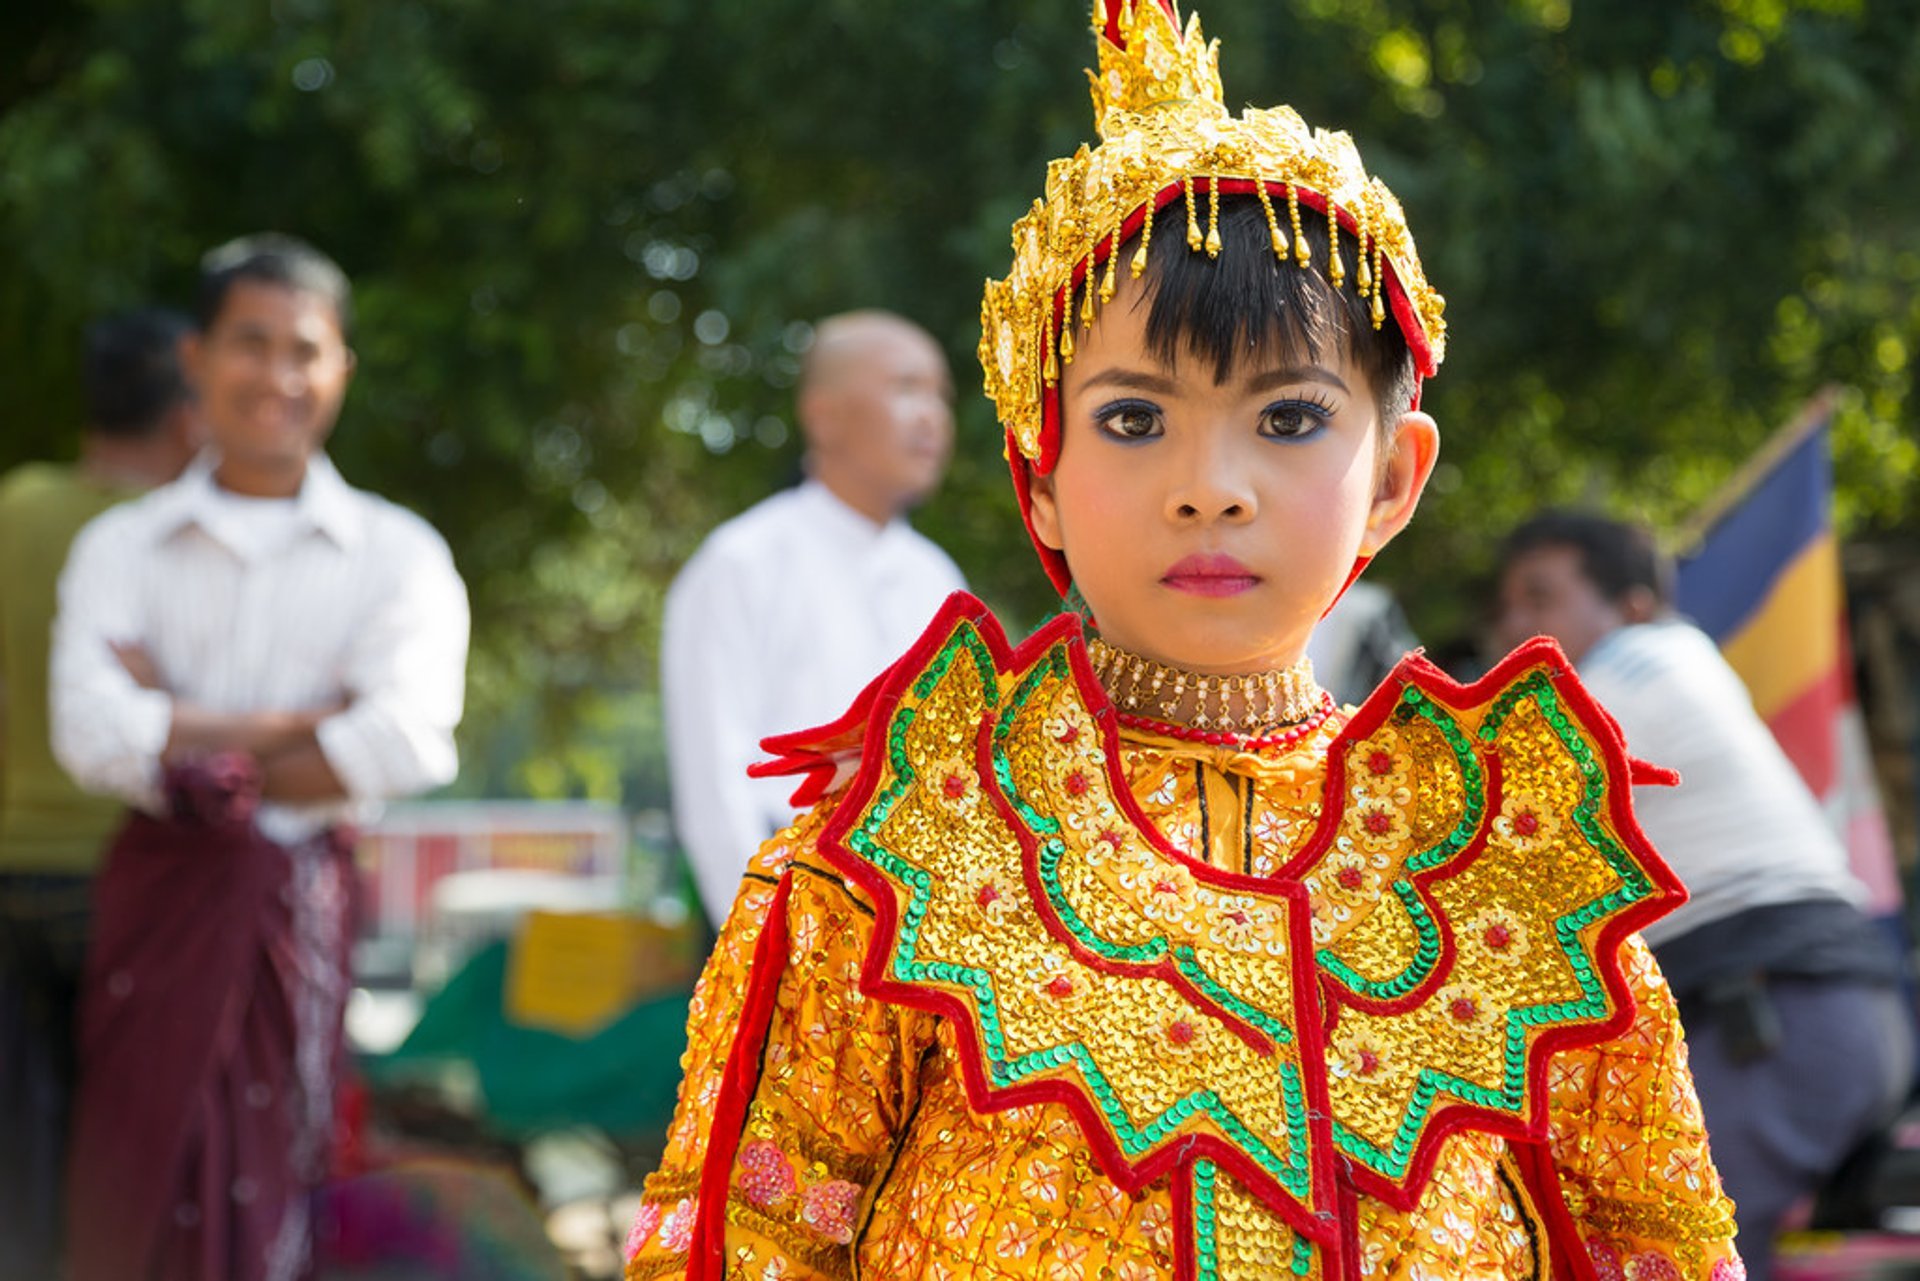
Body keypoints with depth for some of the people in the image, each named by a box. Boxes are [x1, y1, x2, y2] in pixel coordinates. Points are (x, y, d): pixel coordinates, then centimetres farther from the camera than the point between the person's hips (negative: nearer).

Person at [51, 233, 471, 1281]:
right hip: (156, 906, 1)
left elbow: (405, 744, -12)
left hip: (305, 912, -1)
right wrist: (311, 724, -10)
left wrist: (194, 760, -7)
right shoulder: (121, 547, 8)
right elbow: (92, 736, -9)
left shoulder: (397, 555, 6)